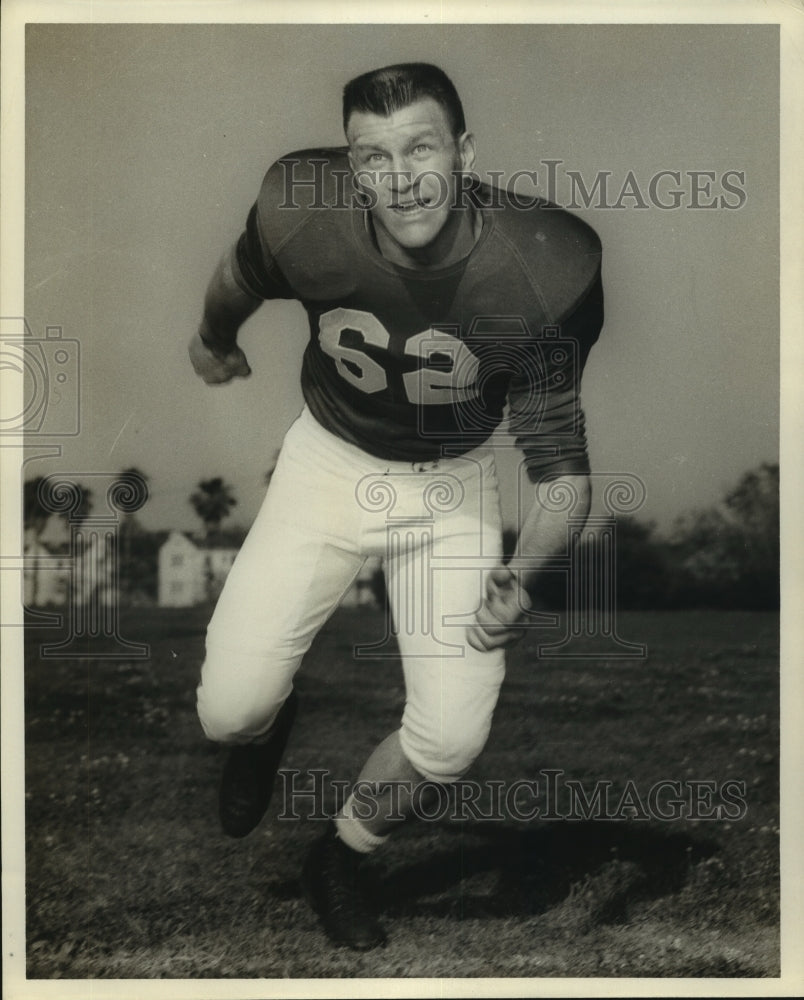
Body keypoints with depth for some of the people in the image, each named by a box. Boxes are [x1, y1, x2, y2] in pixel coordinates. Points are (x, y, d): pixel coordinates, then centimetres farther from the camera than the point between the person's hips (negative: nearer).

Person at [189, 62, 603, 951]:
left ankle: (339, 856, 22)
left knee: (452, 741, -12)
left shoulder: (544, 271, -28)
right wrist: (210, 343, 23)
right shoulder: (300, 218, -24)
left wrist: (522, 576, -38)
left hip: (453, 484, 0)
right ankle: (262, 729, 32)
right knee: (229, 708, -10)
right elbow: (237, 279, 2)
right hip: (330, 463, 1)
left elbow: (559, 458, -20)